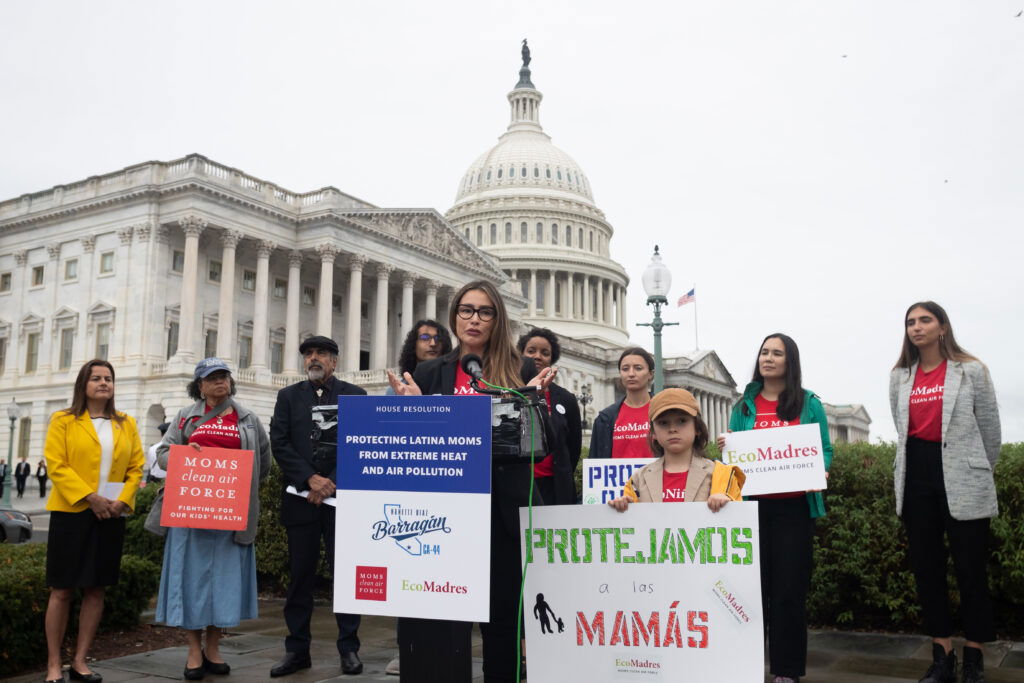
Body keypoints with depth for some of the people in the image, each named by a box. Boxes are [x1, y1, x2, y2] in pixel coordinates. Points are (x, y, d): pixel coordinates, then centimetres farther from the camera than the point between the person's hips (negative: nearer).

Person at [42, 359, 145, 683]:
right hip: (71, 512, -3)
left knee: (95, 589, 7)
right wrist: (89, 497, -17)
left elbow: (136, 467, 7)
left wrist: (123, 500, -9)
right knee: (62, 590, 1)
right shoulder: (63, 421, 1)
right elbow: (56, 465, -8)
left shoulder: (126, 424, 11)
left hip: (110, 516, 3)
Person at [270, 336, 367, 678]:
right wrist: (310, 479, -10)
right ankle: (297, 649, 15)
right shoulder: (288, 396, 11)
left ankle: (349, 649, 11)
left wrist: (331, 483, -9)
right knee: (300, 575, 7)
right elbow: (279, 443, 1)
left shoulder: (355, 396, 6)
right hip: (301, 498, 2)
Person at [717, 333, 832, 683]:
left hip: (794, 506, -1)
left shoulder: (808, 403, 4)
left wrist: (819, 472, -16)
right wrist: (725, 449, -11)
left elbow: (824, 450, 4)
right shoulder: (744, 405, 9)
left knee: (789, 588, 2)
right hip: (752, 505, 2)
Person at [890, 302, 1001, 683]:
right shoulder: (899, 378, 8)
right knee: (926, 569, 7)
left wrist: (979, 475, 10)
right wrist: (916, 467, 15)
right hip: (916, 480, 4)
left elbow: (990, 430, 3)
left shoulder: (971, 371, -2)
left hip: (963, 484, -4)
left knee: (971, 571, 1)